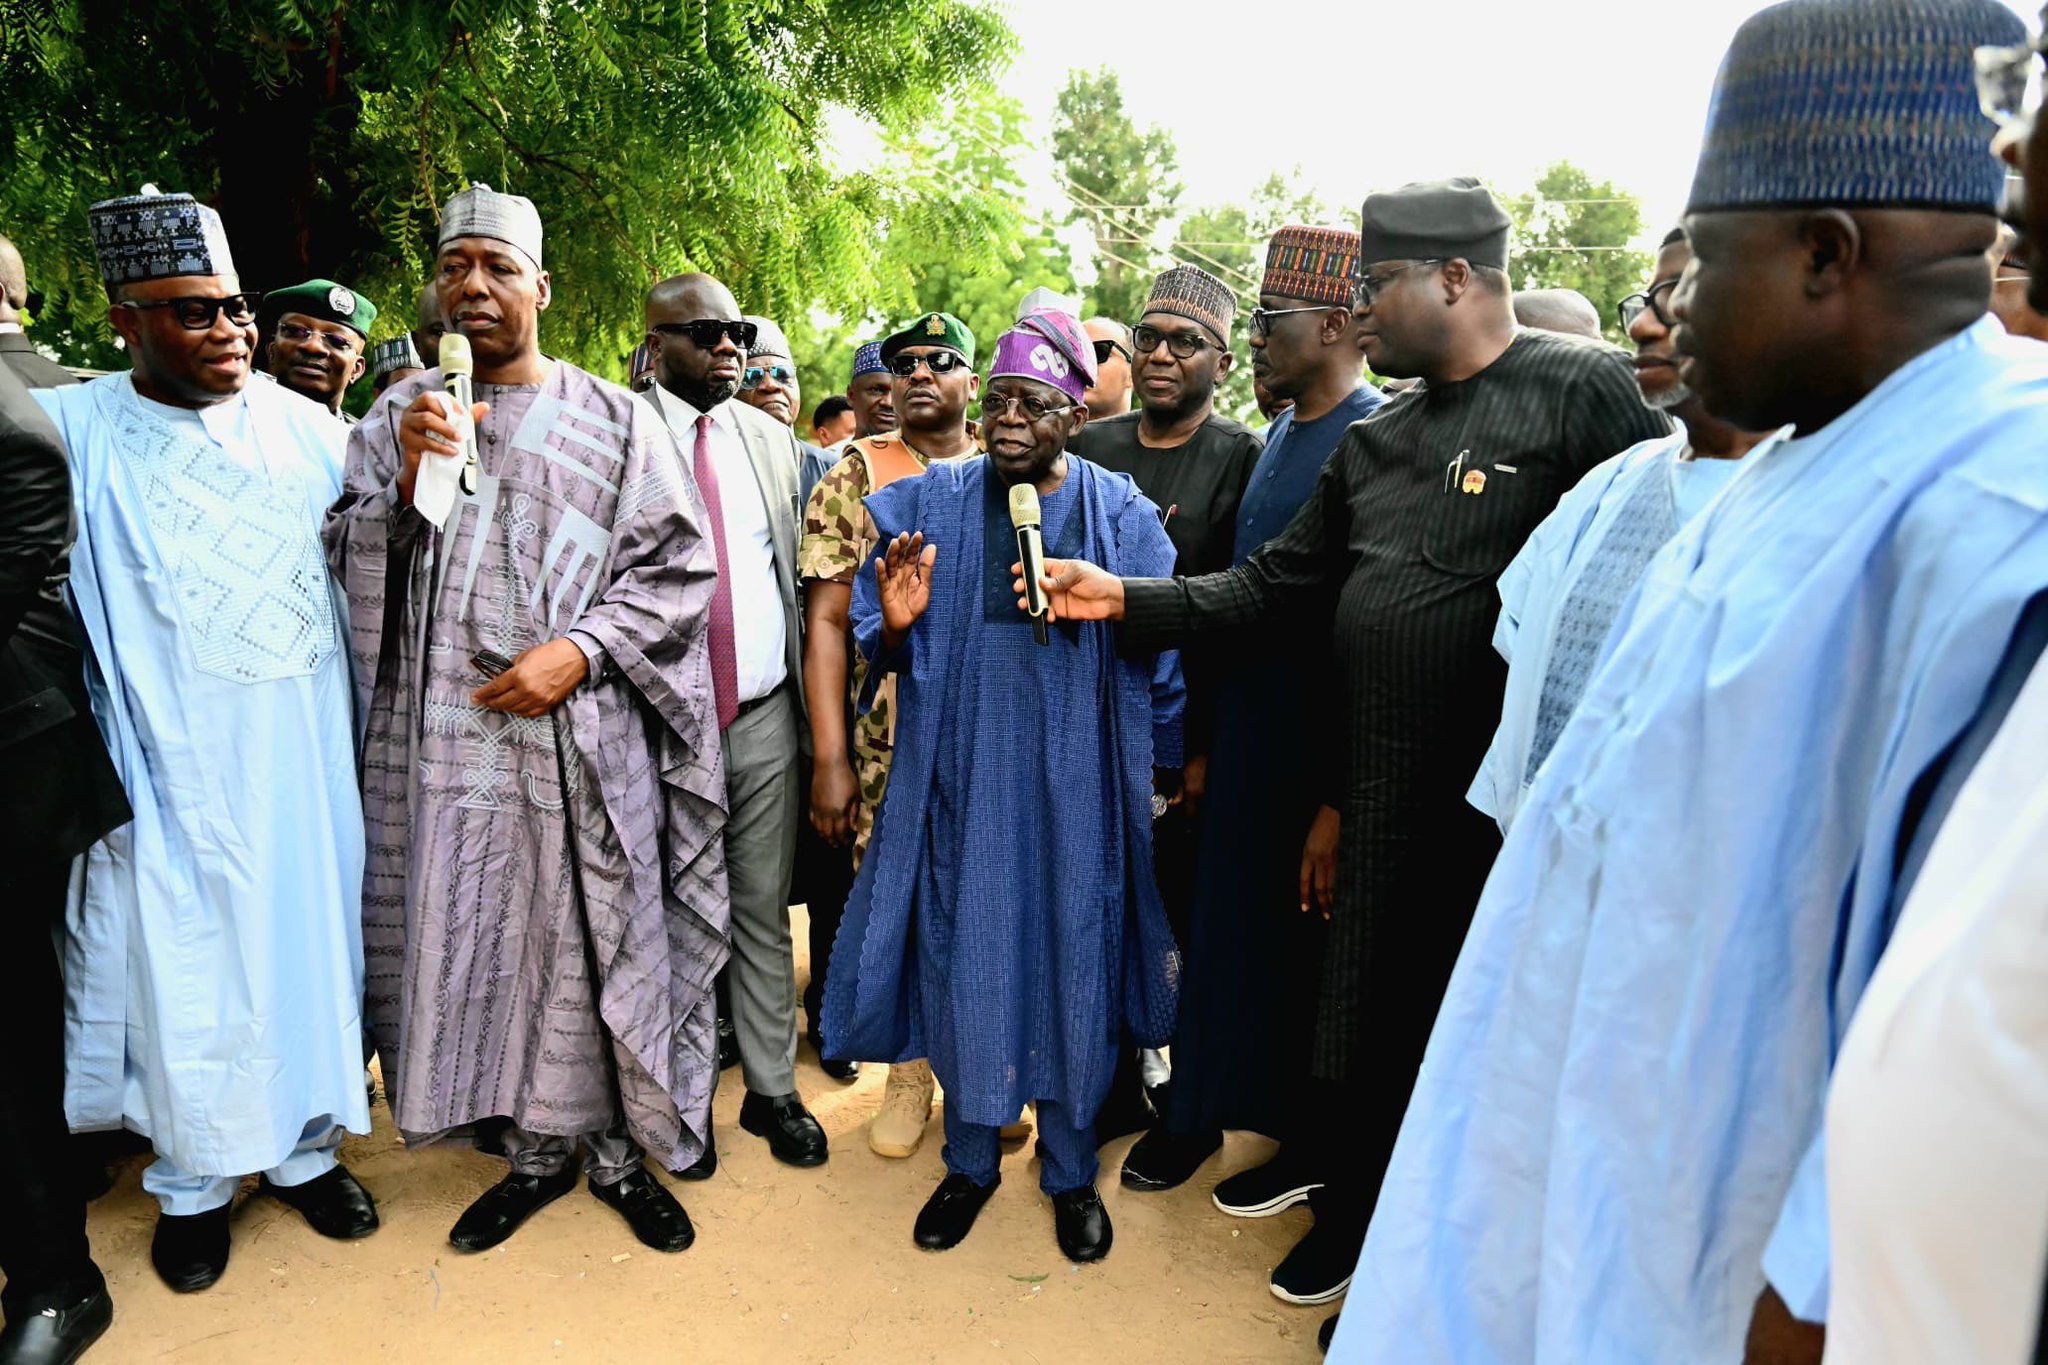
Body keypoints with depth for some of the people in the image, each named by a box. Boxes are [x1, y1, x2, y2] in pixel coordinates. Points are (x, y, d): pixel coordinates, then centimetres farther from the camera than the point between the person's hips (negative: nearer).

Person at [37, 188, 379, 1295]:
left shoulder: (303, 426, 5)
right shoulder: (69, 430, -3)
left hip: (304, 759, 3)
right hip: (170, 773, -2)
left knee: (308, 942, 12)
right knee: (184, 967, 9)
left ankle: (304, 1145, 31)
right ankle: (195, 1181, 29)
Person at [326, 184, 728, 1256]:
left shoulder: (613, 422, 5)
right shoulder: (398, 415, 11)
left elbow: (679, 565, -1)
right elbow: (342, 560, 7)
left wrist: (579, 651, -12)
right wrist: (406, 488, -12)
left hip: (582, 738, -2)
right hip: (444, 738, 2)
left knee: (595, 944, 4)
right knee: (476, 945, 9)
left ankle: (617, 1149, 23)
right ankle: (534, 1149, 27)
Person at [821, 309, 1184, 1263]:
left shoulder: (1123, 516, -1)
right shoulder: (928, 505, 2)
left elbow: (1161, 658, 4)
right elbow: (874, 651, 5)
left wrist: (1168, 771, 7)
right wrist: (893, 625, -17)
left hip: (1076, 782, -1)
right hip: (962, 774, 1)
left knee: (1074, 962, 9)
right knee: (963, 958, 10)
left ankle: (1070, 1169, 29)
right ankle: (970, 1158, 31)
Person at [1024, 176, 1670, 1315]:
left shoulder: (1586, 389, -9)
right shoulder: (1374, 444, 13)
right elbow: (1271, 583, 13)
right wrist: (1125, 598, 5)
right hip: (1383, 793, 6)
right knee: (1371, 1021, 18)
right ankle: (1358, 1219, 41)